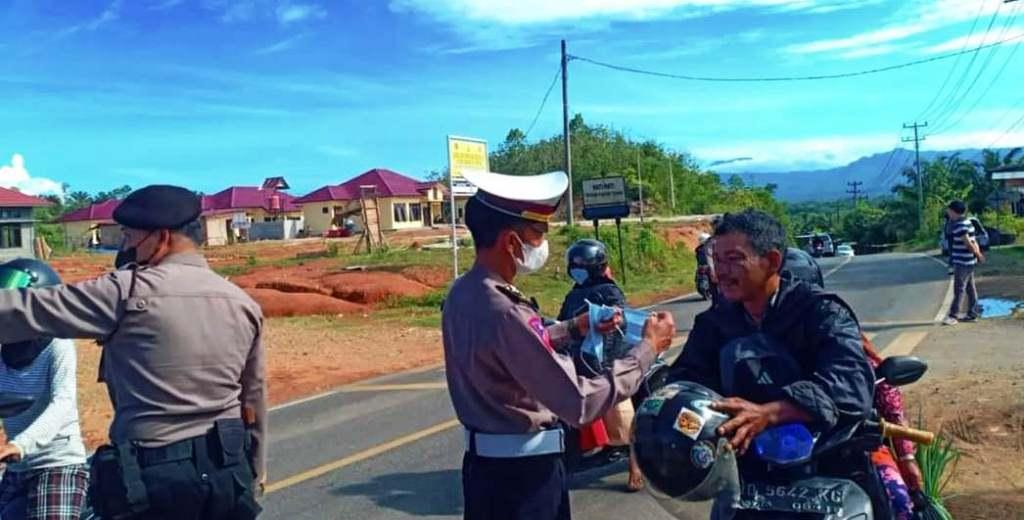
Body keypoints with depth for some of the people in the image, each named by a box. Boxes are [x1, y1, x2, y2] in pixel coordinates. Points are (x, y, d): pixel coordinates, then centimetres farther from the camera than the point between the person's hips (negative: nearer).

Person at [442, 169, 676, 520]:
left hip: (487, 461, 9)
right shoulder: (502, 313, -30)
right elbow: (581, 403, -27)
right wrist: (647, 348, -17)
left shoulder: (463, 293, 0)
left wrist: (573, 328, 13)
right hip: (523, 469, -9)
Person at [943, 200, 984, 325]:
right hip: (969, 262, 10)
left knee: (959, 289, -8)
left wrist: (978, 254, -8)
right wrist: (978, 254, 6)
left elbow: (968, 243, -19)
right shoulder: (967, 223, 15)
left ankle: (953, 316, -6)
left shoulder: (959, 225, -18)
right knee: (970, 288, 12)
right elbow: (973, 242, 13)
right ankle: (972, 314, 18)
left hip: (962, 262, -10)